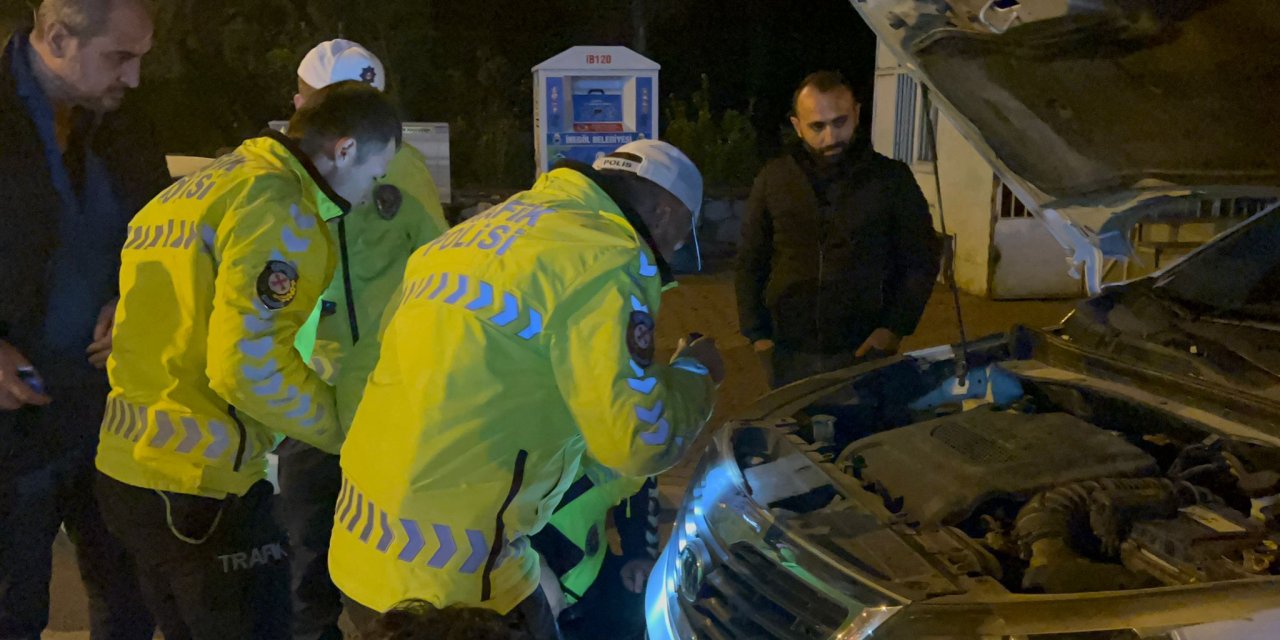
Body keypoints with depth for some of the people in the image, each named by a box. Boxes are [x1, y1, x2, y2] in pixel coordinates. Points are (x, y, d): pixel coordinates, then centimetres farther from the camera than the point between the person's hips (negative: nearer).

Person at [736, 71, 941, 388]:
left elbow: (922, 258, 3)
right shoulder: (774, 179, 3)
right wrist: (756, 333, 0)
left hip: (862, 353, -1)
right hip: (788, 354, 2)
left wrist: (896, 327, -7)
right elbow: (751, 262, 8)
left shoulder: (892, 179, -1)